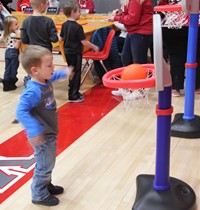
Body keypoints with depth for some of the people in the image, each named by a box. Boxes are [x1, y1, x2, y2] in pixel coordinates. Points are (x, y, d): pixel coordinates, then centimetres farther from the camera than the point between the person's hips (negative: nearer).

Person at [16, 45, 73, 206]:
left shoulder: (45, 80, -3)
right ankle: (39, 196, 24)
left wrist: (64, 73, 29)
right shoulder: (33, 91, -32)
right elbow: (21, 112, -38)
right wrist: (34, 130, -45)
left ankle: (46, 185, 45)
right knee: (44, 166, 6)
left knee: (48, 163, 25)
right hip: (42, 136, -9)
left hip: (50, 133, 9)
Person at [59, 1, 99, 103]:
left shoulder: (64, 25, 1)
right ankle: (73, 96, 7)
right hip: (75, 53, -7)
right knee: (76, 74, 2)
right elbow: (84, 42, -19)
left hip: (67, 52, 8)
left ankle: (74, 92, 30)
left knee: (72, 72, 19)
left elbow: (61, 38, 10)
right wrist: (94, 47, -6)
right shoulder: (78, 27, -20)